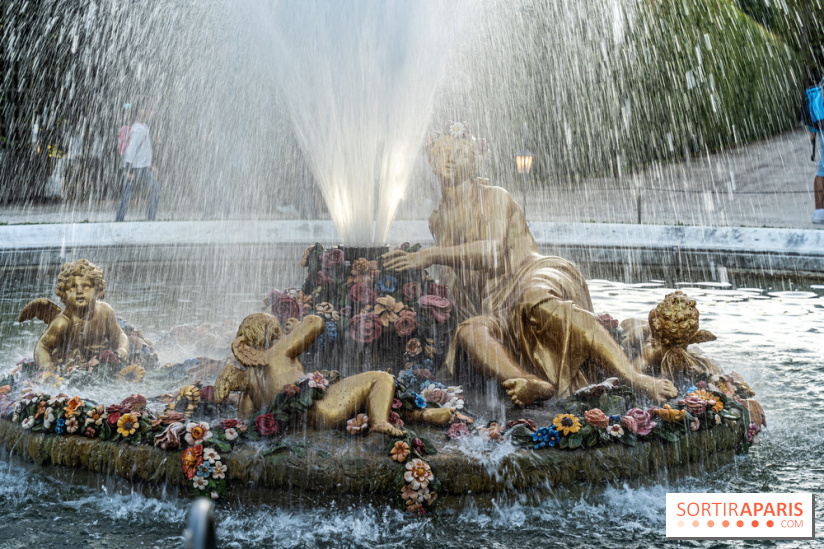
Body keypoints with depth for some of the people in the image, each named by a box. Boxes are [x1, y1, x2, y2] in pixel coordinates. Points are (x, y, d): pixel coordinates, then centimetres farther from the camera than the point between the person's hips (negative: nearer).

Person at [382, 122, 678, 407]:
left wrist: (430, 255, -17)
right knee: (469, 331, -32)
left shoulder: (493, 197, 4)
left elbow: (493, 251, -15)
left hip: (538, 276, -4)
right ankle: (536, 385, -58)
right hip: (496, 310, 5)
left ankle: (636, 377, -48)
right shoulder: (437, 220, 23)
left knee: (535, 298, -42)